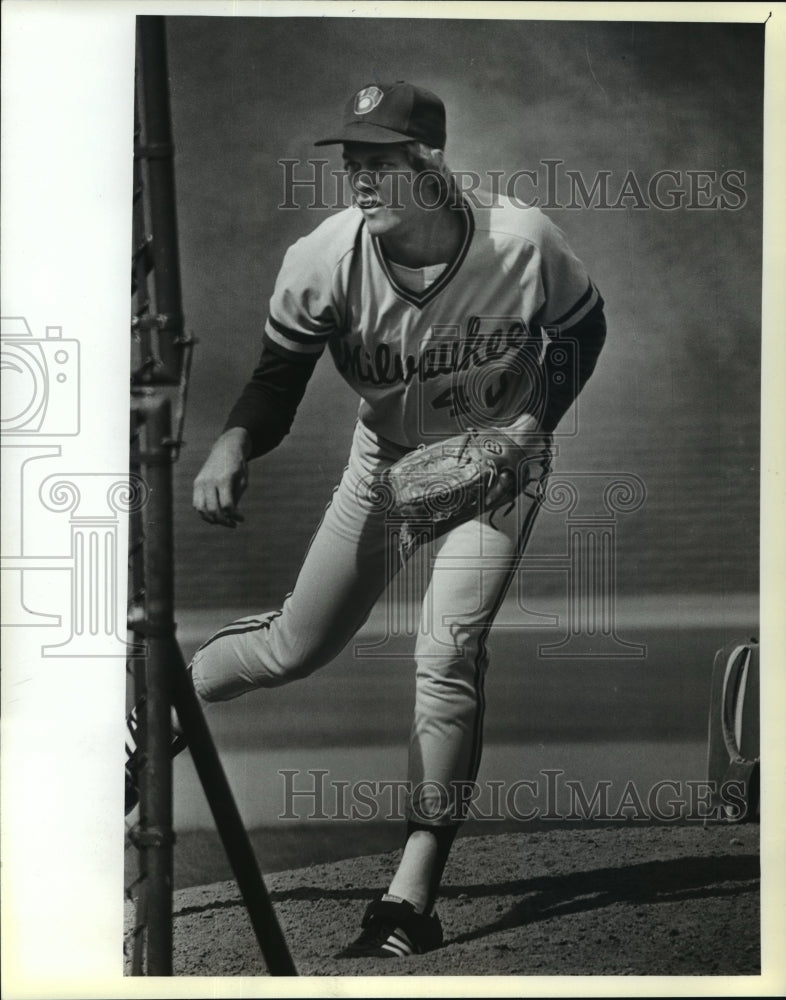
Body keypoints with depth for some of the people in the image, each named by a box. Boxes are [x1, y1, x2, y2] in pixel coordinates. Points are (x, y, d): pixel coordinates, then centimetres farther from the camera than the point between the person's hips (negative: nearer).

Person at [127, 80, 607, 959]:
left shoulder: (523, 244, -27)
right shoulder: (321, 261, -25)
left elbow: (581, 329, -5)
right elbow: (278, 377, -15)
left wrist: (536, 420, -19)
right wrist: (233, 443, -36)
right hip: (385, 460, 2)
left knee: (446, 658, -17)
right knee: (296, 647, 5)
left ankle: (411, 902, -11)